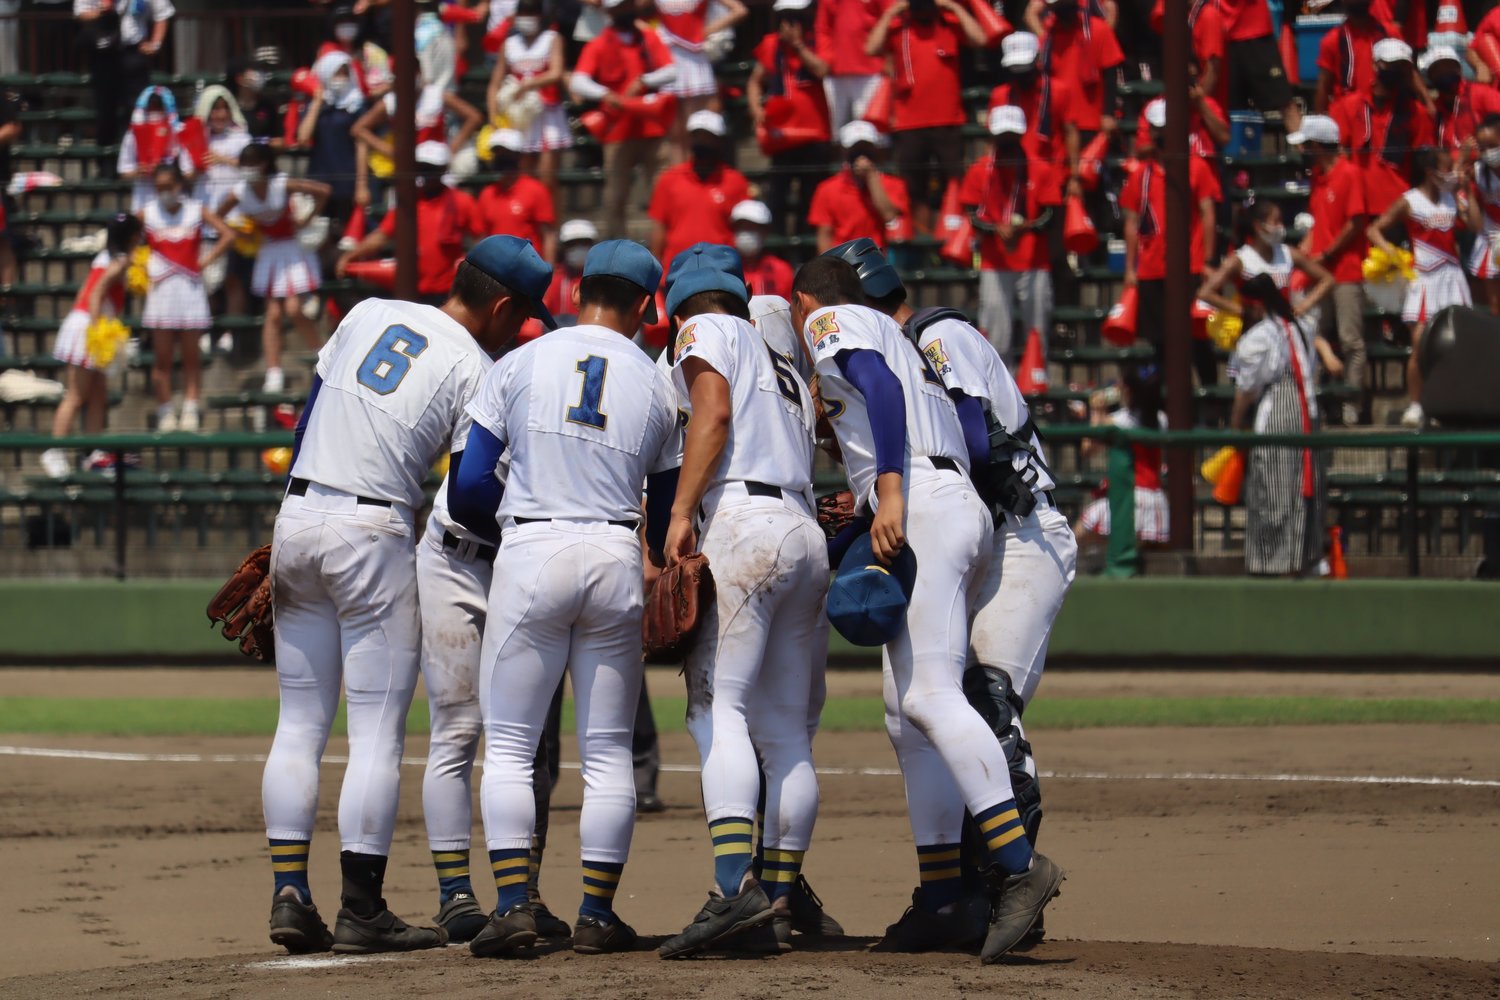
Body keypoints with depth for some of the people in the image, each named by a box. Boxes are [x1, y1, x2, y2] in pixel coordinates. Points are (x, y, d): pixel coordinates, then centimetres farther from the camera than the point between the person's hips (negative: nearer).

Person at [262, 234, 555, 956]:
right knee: (378, 733, -1)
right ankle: (362, 912, -3)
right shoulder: (474, 369, -5)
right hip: (374, 537, -6)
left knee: (299, 725, 10)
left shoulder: (369, 314, 12)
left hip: (295, 515, 6)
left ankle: (289, 897, 5)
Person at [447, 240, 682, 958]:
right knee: (608, 750, 8)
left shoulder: (520, 365, 3)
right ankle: (597, 913, 6)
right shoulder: (656, 386, 9)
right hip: (615, 558, 2)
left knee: (508, 744, 2)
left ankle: (513, 903, -10)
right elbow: (667, 514, 13)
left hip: (530, 554, -1)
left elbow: (469, 486, 0)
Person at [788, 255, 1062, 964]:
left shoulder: (834, 321, 7)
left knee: (929, 694, -21)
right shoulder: (898, 340, 32)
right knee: (907, 709, 12)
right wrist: (858, 509, 38)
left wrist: (888, 491, -24)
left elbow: (882, 388, -12)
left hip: (923, 505, -10)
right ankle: (942, 892, 8)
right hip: (963, 508, 10)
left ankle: (1019, 863, -35)